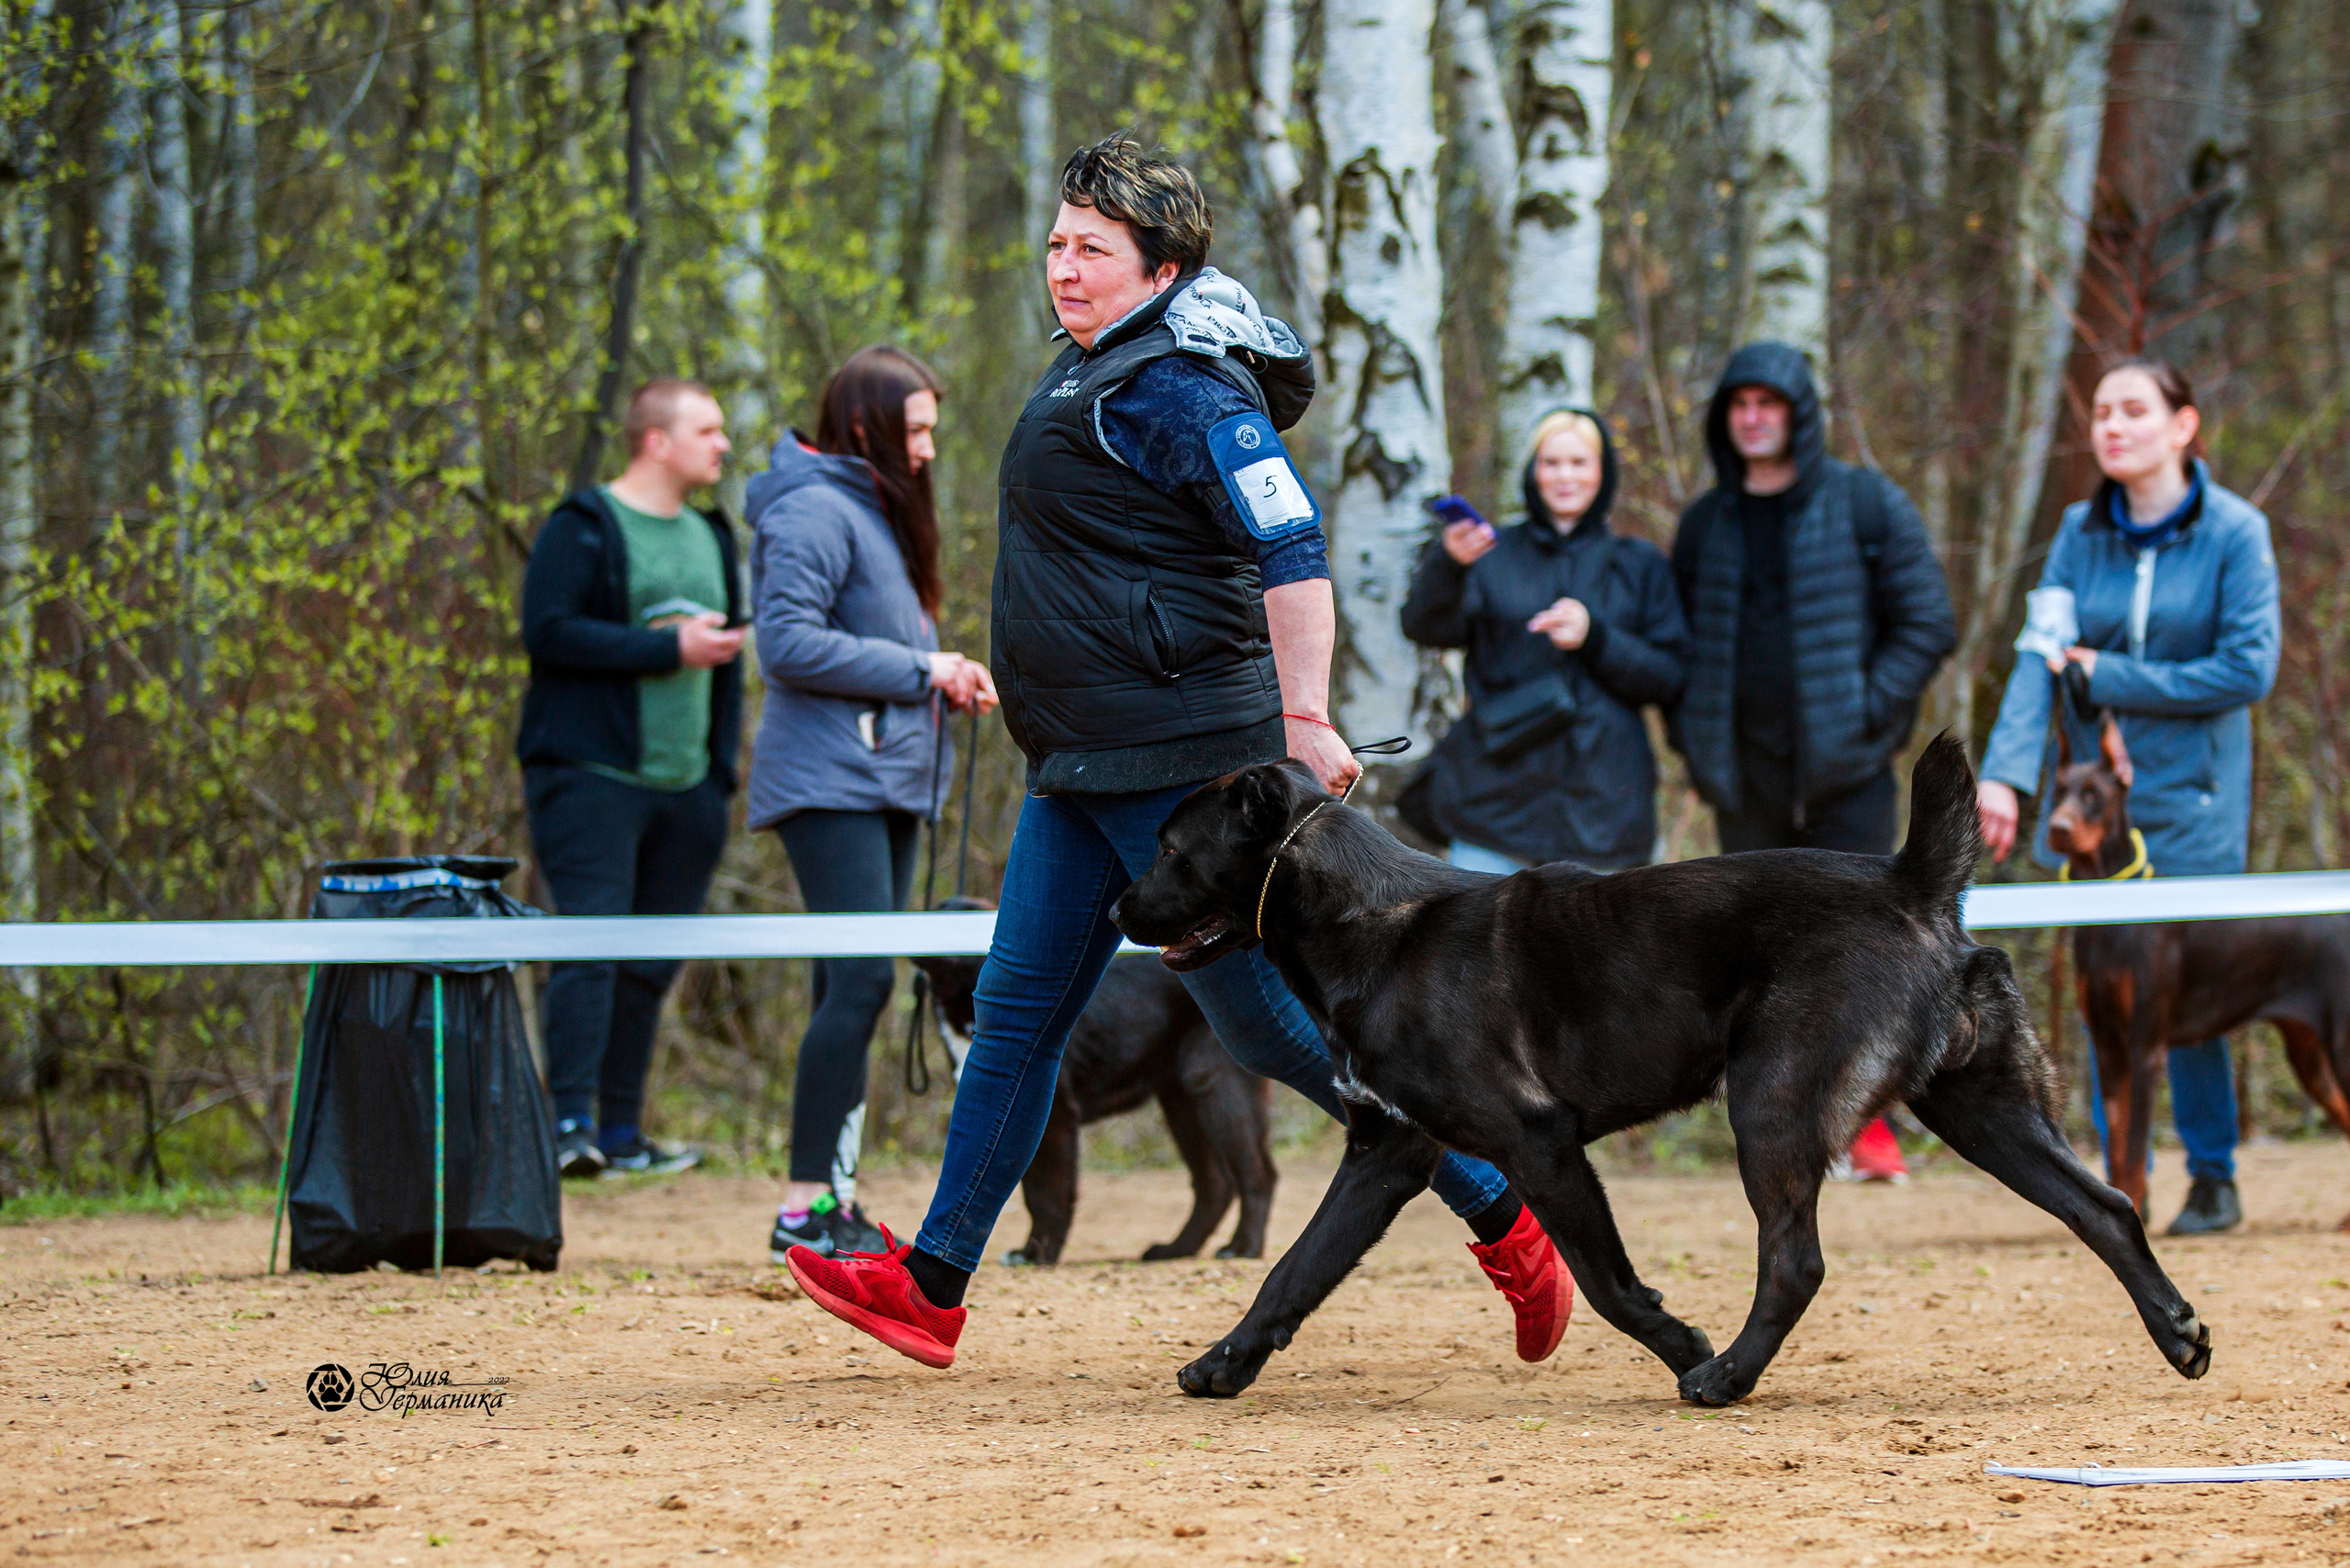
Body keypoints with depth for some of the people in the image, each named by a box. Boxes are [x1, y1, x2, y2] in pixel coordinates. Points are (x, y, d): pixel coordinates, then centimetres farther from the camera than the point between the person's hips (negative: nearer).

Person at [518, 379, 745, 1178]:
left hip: (686, 788, 7)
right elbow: (548, 631, -15)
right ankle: (570, 1121, -17)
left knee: (653, 964, 7)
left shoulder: (712, 537, 20)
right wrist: (669, 647, -16)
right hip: (592, 776, -7)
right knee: (591, 947, -14)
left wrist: (723, 766, 15)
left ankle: (621, 1130, 12)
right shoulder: (582, 529, -3)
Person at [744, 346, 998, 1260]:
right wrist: (919, 670, -15)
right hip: (831, 781, -10)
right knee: (861, 981, -16)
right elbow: (792, 644, -21)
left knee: (855, 990, 9)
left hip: (887, 782, 10)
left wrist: (947, 677, 7)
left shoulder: (876, 510, 21)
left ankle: (835, 1194, 11)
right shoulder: (815, 510, -11)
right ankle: (805, 1210, -17)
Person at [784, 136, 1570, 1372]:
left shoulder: (1180, 391, -16)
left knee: (1260, 1014, -5)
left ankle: (1503, 1214, 5)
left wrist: (1303, 722, -31)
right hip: (1081, 765, 10)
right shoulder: (1091, 369, 14)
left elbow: (1293, 552, -24)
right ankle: (931, 1287, 12)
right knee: (1019, 1007, 9)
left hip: (1181, 757, -10)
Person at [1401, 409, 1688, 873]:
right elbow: (1426, 627, -9)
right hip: (1495, 795, -1)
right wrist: (1446, 564, -30)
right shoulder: (1492, 555, 8)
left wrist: (1595, 637, -13)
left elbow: (1668, 678, 4)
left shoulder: (1641, 566, 12)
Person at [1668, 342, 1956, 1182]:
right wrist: (1691, 735, 8)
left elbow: (1927, 624, -1)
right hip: (1744, 772, 4)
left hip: (1844, 766, -4)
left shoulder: (1865, 505, 1)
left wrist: (1867, 711, -10)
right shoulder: (1706, 522, 13)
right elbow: (1679, 642, 21)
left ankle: (1870, 1127, -6)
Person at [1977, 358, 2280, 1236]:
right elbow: (2040, 656, -4)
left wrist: (2111, 680, -11)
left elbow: (2249, 668, -12)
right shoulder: (2081, 533, 5)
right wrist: (2006, 770, -19)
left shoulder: (2233, 532, -5)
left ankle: (2213, 1178, 10)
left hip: (2192, 801, -3)